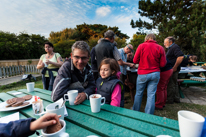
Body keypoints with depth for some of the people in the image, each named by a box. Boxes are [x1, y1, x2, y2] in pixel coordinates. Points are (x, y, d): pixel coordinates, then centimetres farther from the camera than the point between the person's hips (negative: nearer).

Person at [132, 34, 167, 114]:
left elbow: (135, 61, -4)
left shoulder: (141, 46, -4)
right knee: (151, 95, 8)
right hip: (155, 74, 2)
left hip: (143, 74, -1)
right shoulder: (160, 48, 2)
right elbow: (163, 64, 1)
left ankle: (135, 111, 31)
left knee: (139, 93, 14)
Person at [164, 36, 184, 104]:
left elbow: (181, 57, -28)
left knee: (171, 85, -1)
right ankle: (176, 98, 29)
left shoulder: (175, 47, -15)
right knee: (174, 84, 17)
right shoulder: (171, 48, 17)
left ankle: (170, 100, 10)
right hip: (172, 70, 11)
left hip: (173, 70, -11)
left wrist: (174, 67, -26)